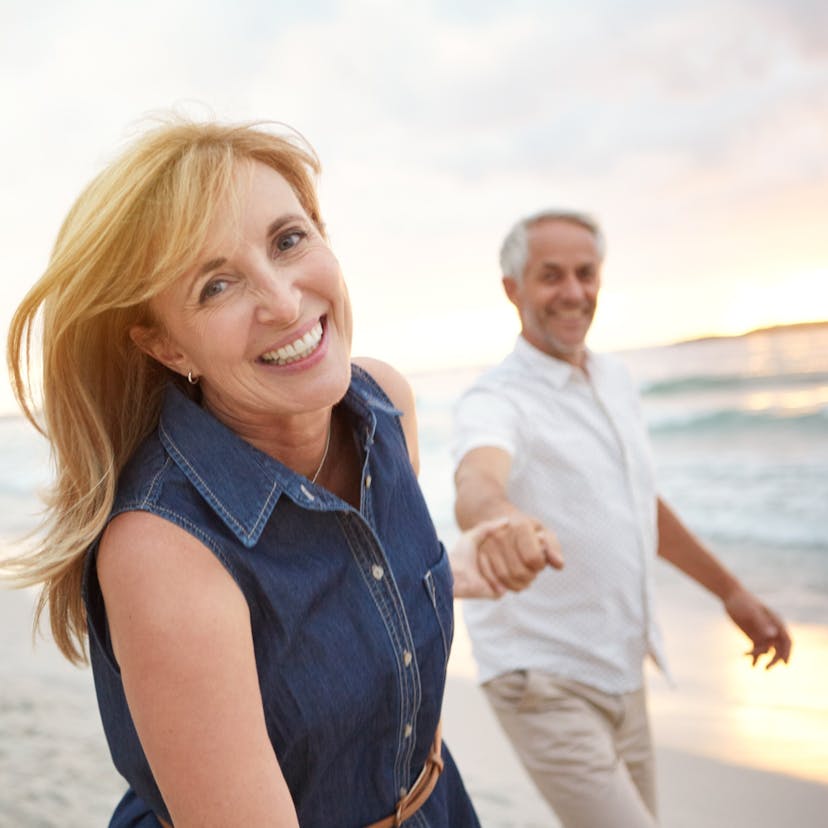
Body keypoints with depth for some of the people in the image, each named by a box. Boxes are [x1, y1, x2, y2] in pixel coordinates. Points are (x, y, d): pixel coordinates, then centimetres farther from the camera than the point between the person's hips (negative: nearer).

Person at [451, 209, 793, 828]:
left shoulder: (615, 379, 7)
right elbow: (476, 484, -41)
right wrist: (499, 518, -65)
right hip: (547, 685, -7)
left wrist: (731, 591, 23)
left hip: (621, 674, 7)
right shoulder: (495, 401, -18)